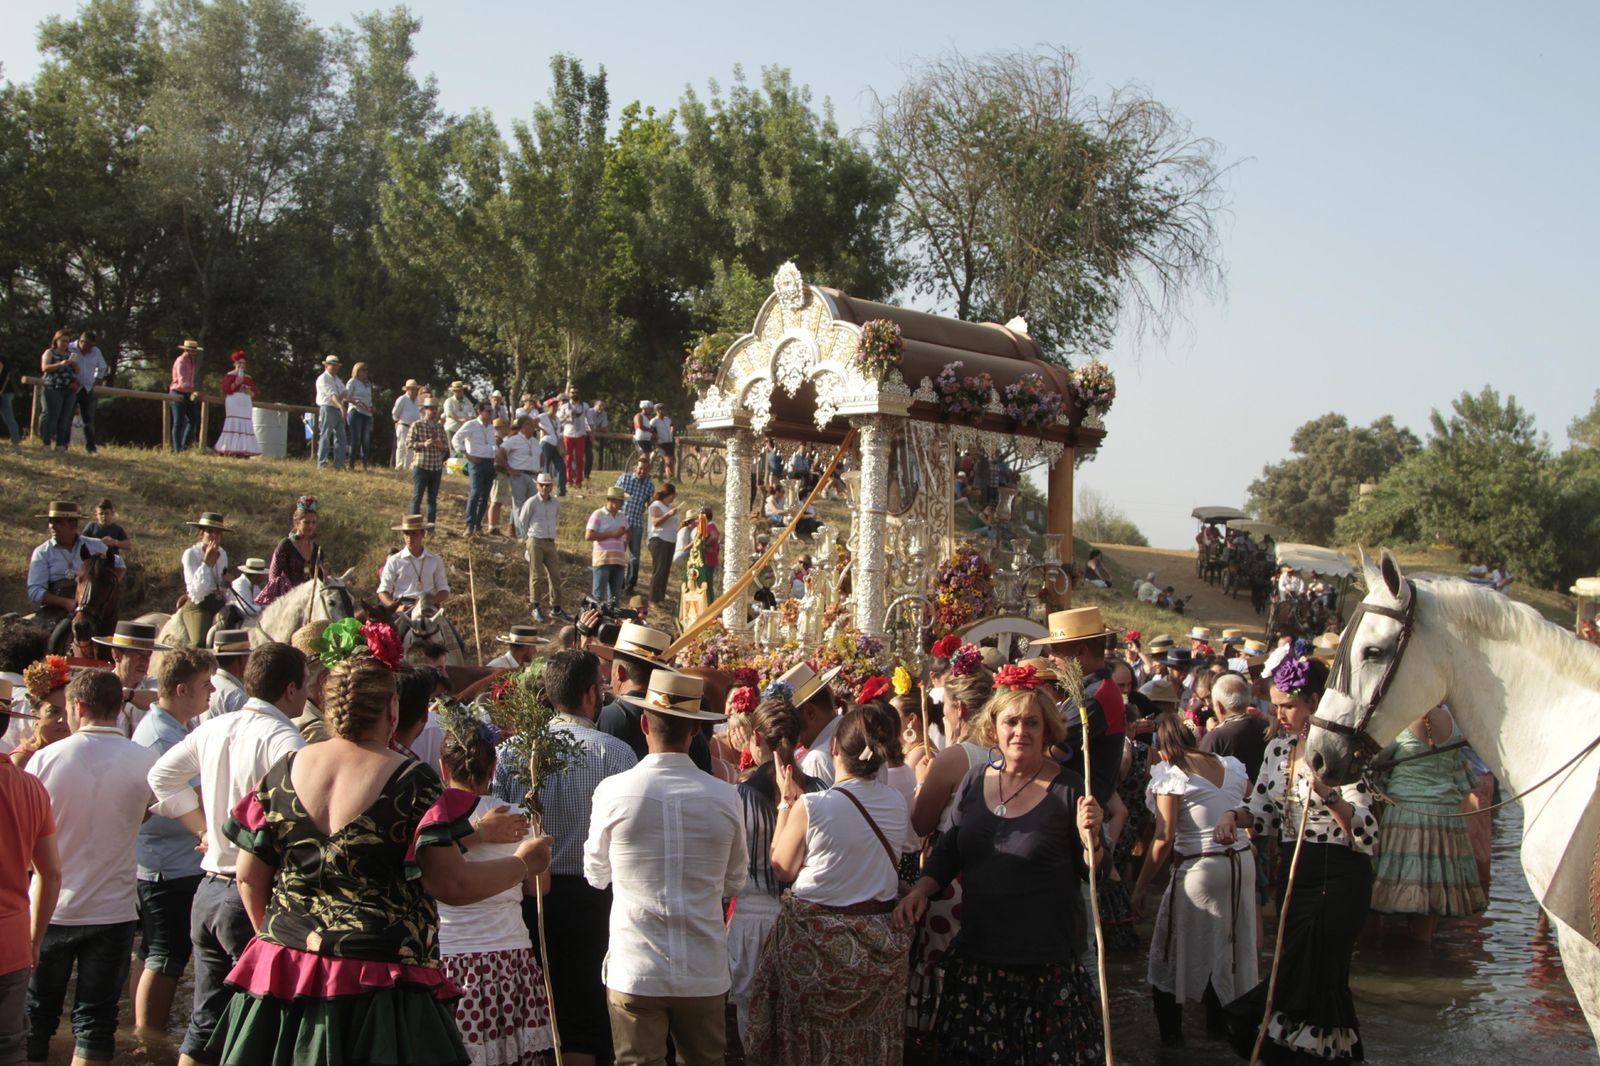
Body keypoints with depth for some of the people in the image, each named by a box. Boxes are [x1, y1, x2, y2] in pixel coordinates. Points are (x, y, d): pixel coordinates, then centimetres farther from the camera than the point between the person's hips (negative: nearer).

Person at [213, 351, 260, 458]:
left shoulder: (248, 378, 19)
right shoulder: (229, 376, 5)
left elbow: (254, 394, 18)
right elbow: (225, 390, -6)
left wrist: (250, 392, -4)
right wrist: (236, 383, -17)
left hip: (245, 404, 5)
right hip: (233, 404, -5)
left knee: (246, 427, -2)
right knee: (233, 425, -12)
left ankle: (243, 452, -3)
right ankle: (229, 450, -14)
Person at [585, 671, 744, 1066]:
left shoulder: (612, 791, -8)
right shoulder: (724, 796, -5)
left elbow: (597, 875, 7)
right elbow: (734, 884, 8)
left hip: (634, 972, -2)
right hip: (705, 974, 2)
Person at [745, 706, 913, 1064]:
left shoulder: (809, 808, -19)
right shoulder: (897, 804, -4)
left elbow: (782, 868, -7)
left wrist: (786, 802, -1)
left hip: (818, 939, -4)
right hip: (879, 943, 4)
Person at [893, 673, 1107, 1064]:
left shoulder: (1067, 789, -6)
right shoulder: (975, 781, 6)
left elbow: (1094, 873, -3)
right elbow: (947, 851, 13)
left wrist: (1089, 837, -23)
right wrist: (920, 890, -3)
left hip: (1047, 965, -4)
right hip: (977, 955, 4)